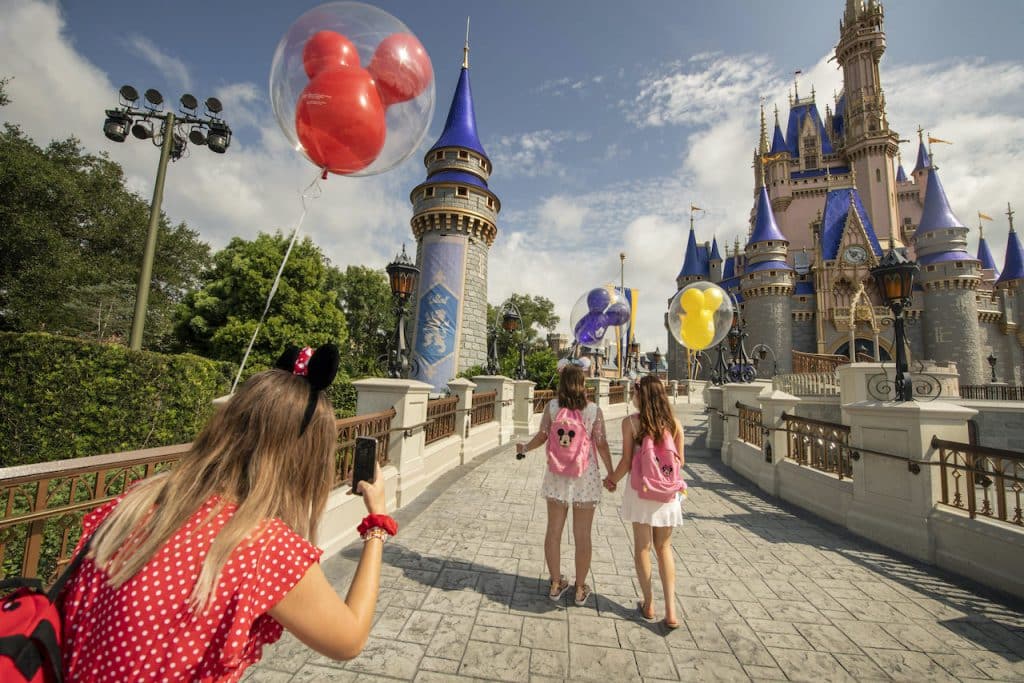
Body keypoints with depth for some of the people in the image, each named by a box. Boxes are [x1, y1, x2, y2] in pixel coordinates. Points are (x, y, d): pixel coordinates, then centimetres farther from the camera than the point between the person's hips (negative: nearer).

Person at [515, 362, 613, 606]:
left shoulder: (552, 406, -7)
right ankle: (580, 589, 24)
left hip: (558, 476, 1)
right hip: (586, 477, -1)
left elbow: (541, 437, -4)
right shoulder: (594, 410, -9)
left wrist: (524, 448, 16)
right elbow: (602, 445, -7)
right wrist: (611, 474, 6)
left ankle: (556, 584, 29)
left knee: (554, 531, 15)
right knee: (582, 535, 11)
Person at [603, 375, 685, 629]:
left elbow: (627, 461, -11)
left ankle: (649, 605, 25)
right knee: (664, 548, 16)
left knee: (642, 547, 13)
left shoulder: (631, 422, -11)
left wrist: (612, 480, 6)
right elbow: (680, 461, 3)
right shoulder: (673, 423, -3)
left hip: (640, 490, -2)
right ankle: (670, 611, 14)